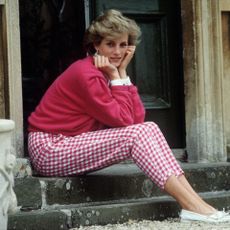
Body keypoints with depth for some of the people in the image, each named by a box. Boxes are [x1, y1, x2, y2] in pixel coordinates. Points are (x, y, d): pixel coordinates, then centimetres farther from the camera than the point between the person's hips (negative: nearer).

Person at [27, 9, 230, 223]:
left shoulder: (107, 72, 8)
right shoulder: (85, 73, -19)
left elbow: (137, 119, -4)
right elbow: (123, 120, -19)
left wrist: (122, 72, -5)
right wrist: (116, 76, -13)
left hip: (73, 145, 8)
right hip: (49, 149, -8)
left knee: (149, 129, -7)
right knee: (137, 135, -21)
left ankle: (194, 200, -16)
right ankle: (191, 205, -24)